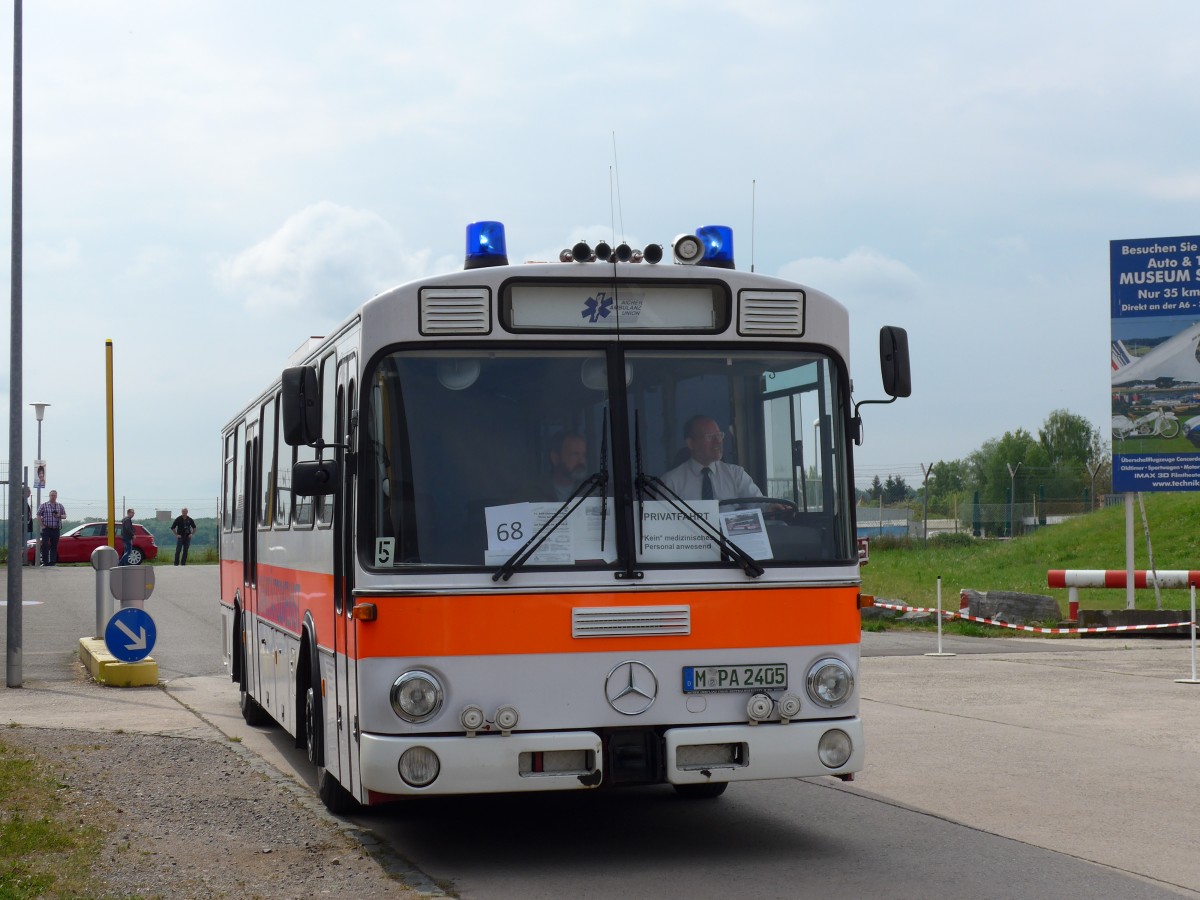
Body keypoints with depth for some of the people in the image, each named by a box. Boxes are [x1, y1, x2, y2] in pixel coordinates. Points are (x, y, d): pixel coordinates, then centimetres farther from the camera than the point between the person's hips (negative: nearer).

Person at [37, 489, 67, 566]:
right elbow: (38, 516, 2)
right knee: (45, 545, -8)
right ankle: (45, 562, -5)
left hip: (56, 529, 3)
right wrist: (42, 525, -7)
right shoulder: (44, 505, 2)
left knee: (54, 546, 4)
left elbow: (65, 516, 14)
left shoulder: (60, 506, 11)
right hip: (46, 529, -3)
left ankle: (53, 562, 8)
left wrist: (60, 516, -9)